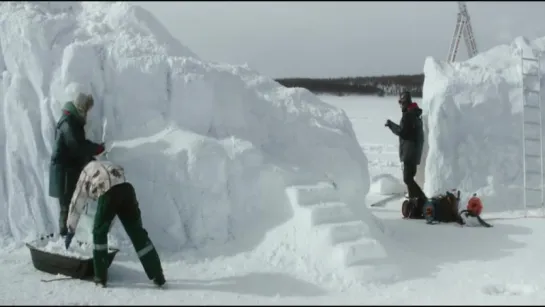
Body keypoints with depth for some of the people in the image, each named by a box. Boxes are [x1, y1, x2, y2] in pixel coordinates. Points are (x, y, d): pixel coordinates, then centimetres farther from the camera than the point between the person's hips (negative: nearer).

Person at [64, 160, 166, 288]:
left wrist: (70, 231, 40)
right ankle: (158, 277, 8)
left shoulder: (86, 173, 30)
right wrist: (107, 228, 50)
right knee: (138, 234, 10)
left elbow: (76, 204, 32)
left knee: (99, 232, 18)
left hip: (108, 193, -4)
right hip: (126, 188, 4)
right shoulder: (108, 166, 42)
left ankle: (101, 278, 18)